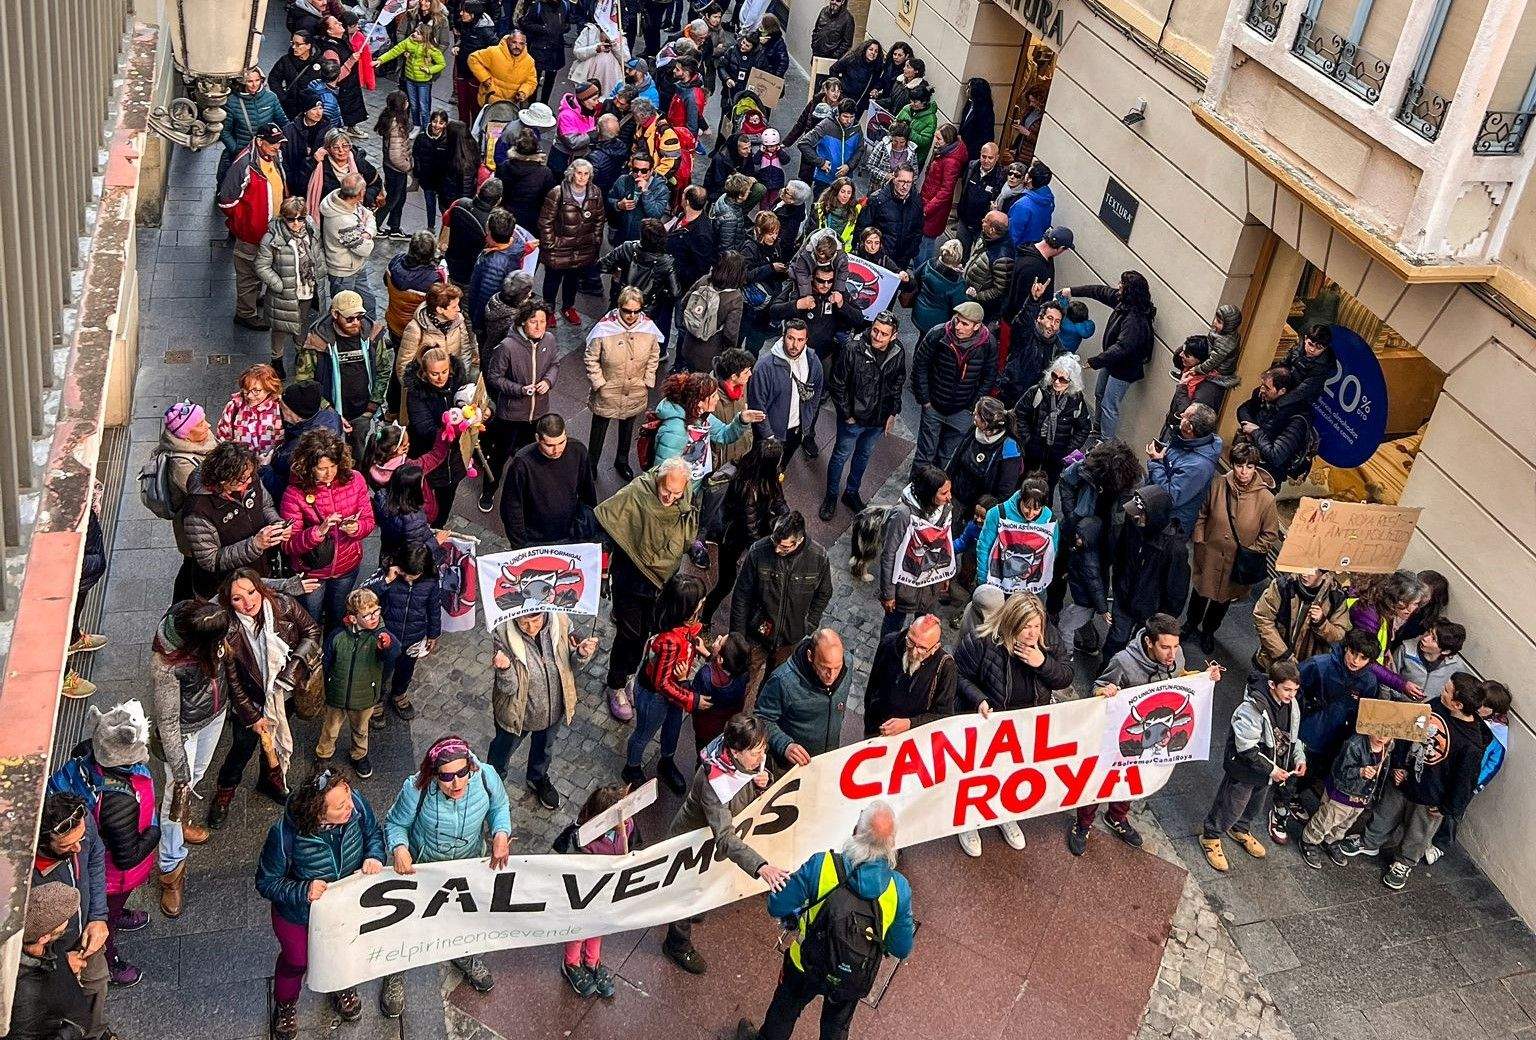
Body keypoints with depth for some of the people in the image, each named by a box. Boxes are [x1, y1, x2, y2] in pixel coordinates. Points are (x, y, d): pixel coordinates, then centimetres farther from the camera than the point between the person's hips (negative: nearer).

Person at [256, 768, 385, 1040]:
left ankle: (343, 987, 68)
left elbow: (374, 832, -9)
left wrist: (374, 856, -29)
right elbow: (267, 882, -24)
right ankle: (285, 1005, 62)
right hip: (299, 915, -3)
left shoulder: (356, 804, -32)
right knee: (296, 961, 28)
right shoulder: (286, 834, -41)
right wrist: (303, 891, -39)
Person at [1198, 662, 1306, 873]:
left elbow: (1292, 735, 8)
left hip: (1270, 769, 7)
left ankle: (1241, 830, 55)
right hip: (1244, 770, -7)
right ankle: (1210, 837, 35)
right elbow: (1247, 747, -29)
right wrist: (1271, 769, -28)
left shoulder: (1291, 705, -8)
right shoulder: (1253, 708, -33)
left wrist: (1299, 757, -6)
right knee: (1230, 807, 11)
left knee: (1255, 806, 28)